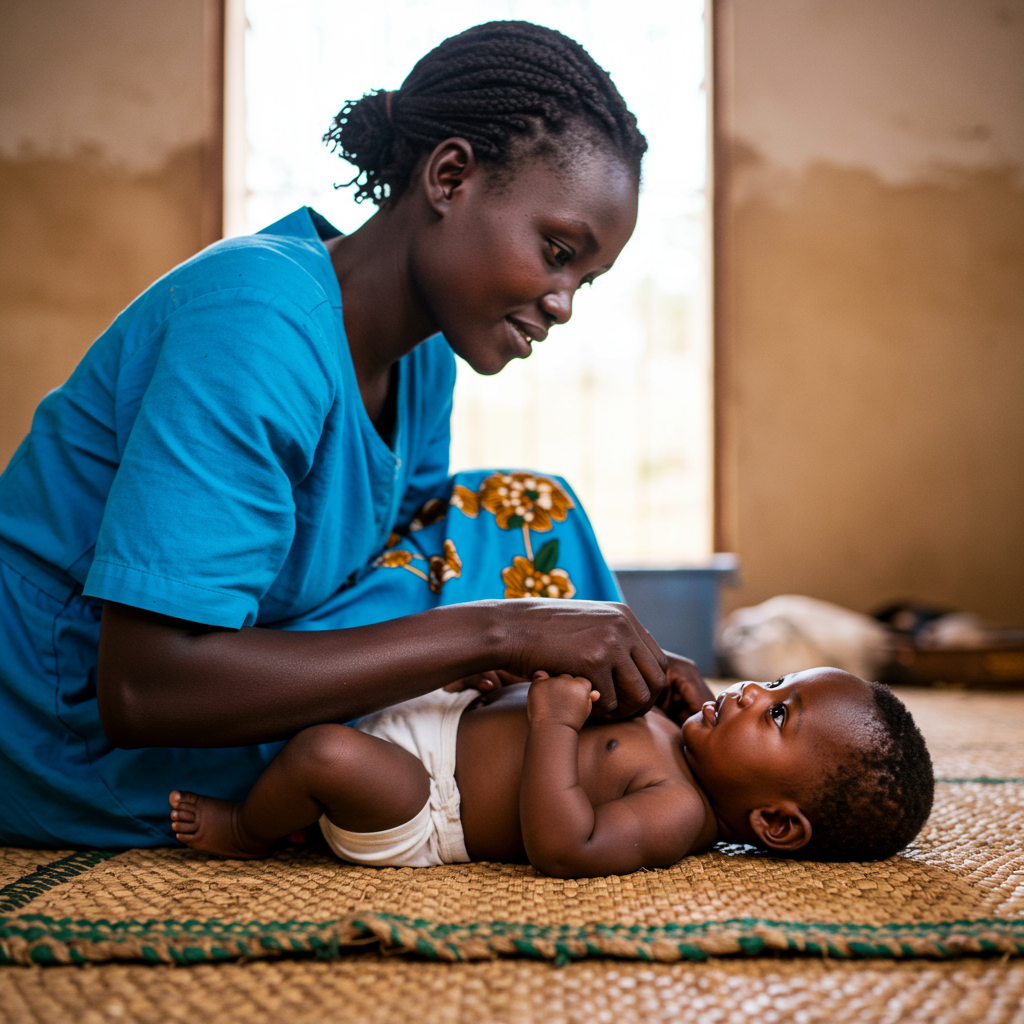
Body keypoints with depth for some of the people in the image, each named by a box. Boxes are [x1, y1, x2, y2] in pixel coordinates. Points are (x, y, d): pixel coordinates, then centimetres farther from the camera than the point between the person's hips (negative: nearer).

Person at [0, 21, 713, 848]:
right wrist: (498, 632, -33)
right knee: (507, 535, -15)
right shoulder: (261, 321, -28)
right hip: (89, 764, -8)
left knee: (528, 508, 1)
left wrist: (623, 660, -10)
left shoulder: (420, 347, 0)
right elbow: (142, 690, -34)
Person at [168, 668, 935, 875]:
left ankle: (246, 831, 1)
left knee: (324, 753, -30)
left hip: (411, 811, -9)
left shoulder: (677, 812, -26)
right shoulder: (675, 736, 3)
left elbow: (563, 846, -40)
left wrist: (554, 722, -32)